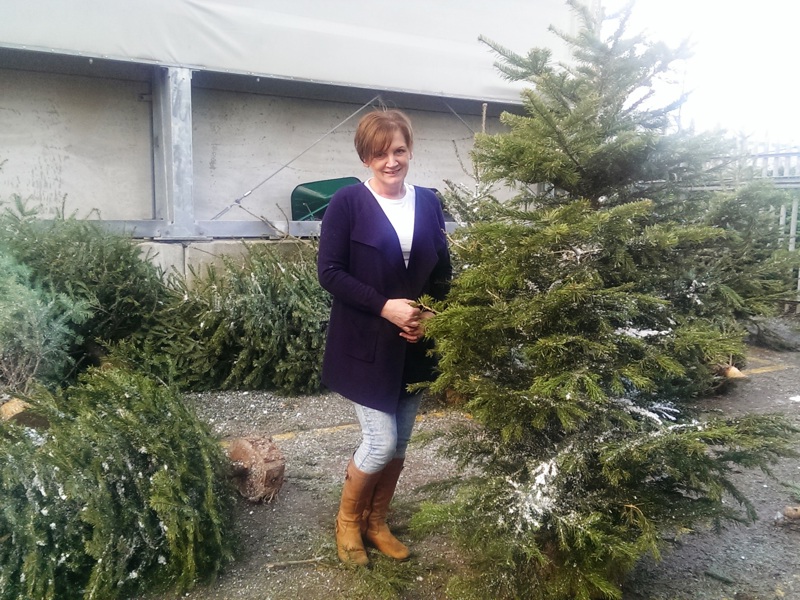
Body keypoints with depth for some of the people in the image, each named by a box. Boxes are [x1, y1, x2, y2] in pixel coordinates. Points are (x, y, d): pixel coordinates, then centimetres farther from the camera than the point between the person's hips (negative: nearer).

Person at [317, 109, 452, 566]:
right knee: (381, 442, -3)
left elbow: (443, 271, 10)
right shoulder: (347, 203, -8)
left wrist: (430, 315, -8)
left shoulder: (428, 203, 5)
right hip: (366, 344, -5)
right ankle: (348, 519, 25)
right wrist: (385, 306, -20)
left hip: (415, 345, 5)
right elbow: (330, 272, -12)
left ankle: (376, 522, 35)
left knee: (400, 442, 13)